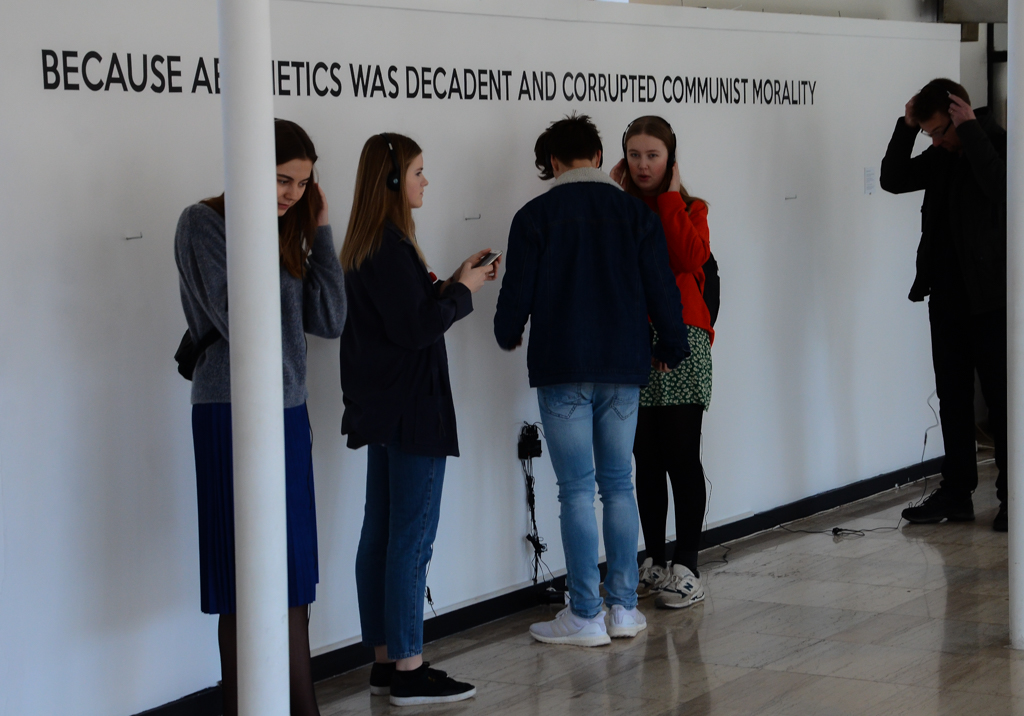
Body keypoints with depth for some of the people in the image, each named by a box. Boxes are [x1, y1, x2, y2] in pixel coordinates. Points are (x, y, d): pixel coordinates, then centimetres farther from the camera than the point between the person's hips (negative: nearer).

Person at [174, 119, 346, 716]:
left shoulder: (285, 230, 12)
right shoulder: (203, 224, -7)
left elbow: (330, 320, 4)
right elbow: (237, 321, -17)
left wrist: (319, 231, 3)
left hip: (289, 412, 7)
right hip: (232, 414, -7)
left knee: (296, 574, 10)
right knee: (245, 580, -4)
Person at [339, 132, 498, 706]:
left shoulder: (367, 245, 13)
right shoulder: (392, 246, -18)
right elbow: (415, 328, -21)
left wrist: (454, 285, 9)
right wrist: (462, 290, -8)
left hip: (383, 410, 10)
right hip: (412, 410, -10)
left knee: (381, 535, 12)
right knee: (412, 538, -6)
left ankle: (385, 661, 18)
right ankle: (409, 672, -3)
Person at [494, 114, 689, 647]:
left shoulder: (536, 216, -5)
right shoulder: (635, 213, 4)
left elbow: (518, 290, -4)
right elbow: (661, 288, 3)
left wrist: (508, 336, 18)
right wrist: (672, 348, 19)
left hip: (562, 371, -3)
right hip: (623, 368, 3)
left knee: (577, 489, 0)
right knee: (618, 484, 12)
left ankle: (585, 616, 1)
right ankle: (624, 607, 14)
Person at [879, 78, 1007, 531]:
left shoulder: (997, 143, -9)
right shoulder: (941, 156, 10)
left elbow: (1000, 185, -27)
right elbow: (893, 180, 7)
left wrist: (970, 129, -23)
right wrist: (907, 127, -3)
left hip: (990, 295, -7)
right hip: (947, 294, 7)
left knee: (1000, 399, -1)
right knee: (952, 397, 9)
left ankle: (1011, 495, 5)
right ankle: (956, 493, 15)